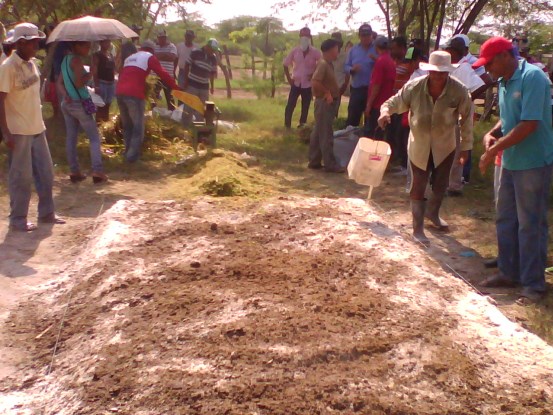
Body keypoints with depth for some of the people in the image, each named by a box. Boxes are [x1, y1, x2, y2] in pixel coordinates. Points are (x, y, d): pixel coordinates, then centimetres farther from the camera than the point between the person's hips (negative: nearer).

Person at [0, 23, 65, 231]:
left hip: (37, 128, 8)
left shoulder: (31, 64, 9)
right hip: (19, 132, -8)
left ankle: (46, 213, 25)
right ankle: (17, 219, 13)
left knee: (45, 173, 13)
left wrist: (40, 121, 16)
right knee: (21, 177, 1)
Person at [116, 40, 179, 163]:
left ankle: (128, 152, 23)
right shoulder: (149, 57, 8)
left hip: (119, 92, 7)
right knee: (138, 127, 0)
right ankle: (132, 156, -4)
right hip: (134, 94, -7)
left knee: (127, 125, 18)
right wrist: (176, 88, 6)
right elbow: (163, 74, 0)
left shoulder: (130, 57, 28)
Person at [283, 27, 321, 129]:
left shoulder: (315, 52, -7)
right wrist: (289, 78, 0)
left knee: (305, 106, 7)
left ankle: (302, 125, 19)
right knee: (290, 105, -2)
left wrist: (314, 74, -12)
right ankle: (287, 125, 7)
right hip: (296, 83, 1)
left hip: (308, 84, -1)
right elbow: (286, 64, 7)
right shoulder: (295, 51, -2)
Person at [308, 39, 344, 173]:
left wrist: (331, 93, 9)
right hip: (325, 102, -10)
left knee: (318, 133, 12)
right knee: (326, 135, -4)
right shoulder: (323, 64, -16)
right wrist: (326, 92, -20)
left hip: (328, 103, 10)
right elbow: (314, 82, -28)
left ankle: (314, 161, 19)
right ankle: (330, 164, 1)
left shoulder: (328, 64, 13)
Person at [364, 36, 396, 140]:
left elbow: (376, 85, -19)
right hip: (385, 103, 8)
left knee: (370, 134, -3)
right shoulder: (391, 61, 10)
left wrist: (369, 105, -16)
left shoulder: (380, 61, -16)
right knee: (379, 134, 13)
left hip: (377, 104, -8)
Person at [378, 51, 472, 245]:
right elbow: (394, 102, -6)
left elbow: (466, 120, -8)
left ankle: (432, 212, 48)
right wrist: (385, 111, -30)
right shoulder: (414, 87, -19)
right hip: (419, 146, -1)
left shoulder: (459, 91, -19)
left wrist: (466, 147, -4)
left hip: (445, 147, 1)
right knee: (418, 187, 3)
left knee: (440, 185, 18)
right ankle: (418, 229, 14)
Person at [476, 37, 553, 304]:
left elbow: (528, 125, -24)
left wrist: (494, 150, -19)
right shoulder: (504, 82, 8)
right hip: (510, 162, 9)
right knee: (505, 220, 16)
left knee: (530, 225, 0)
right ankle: (509, 273, 31)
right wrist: (492, 134, -1)